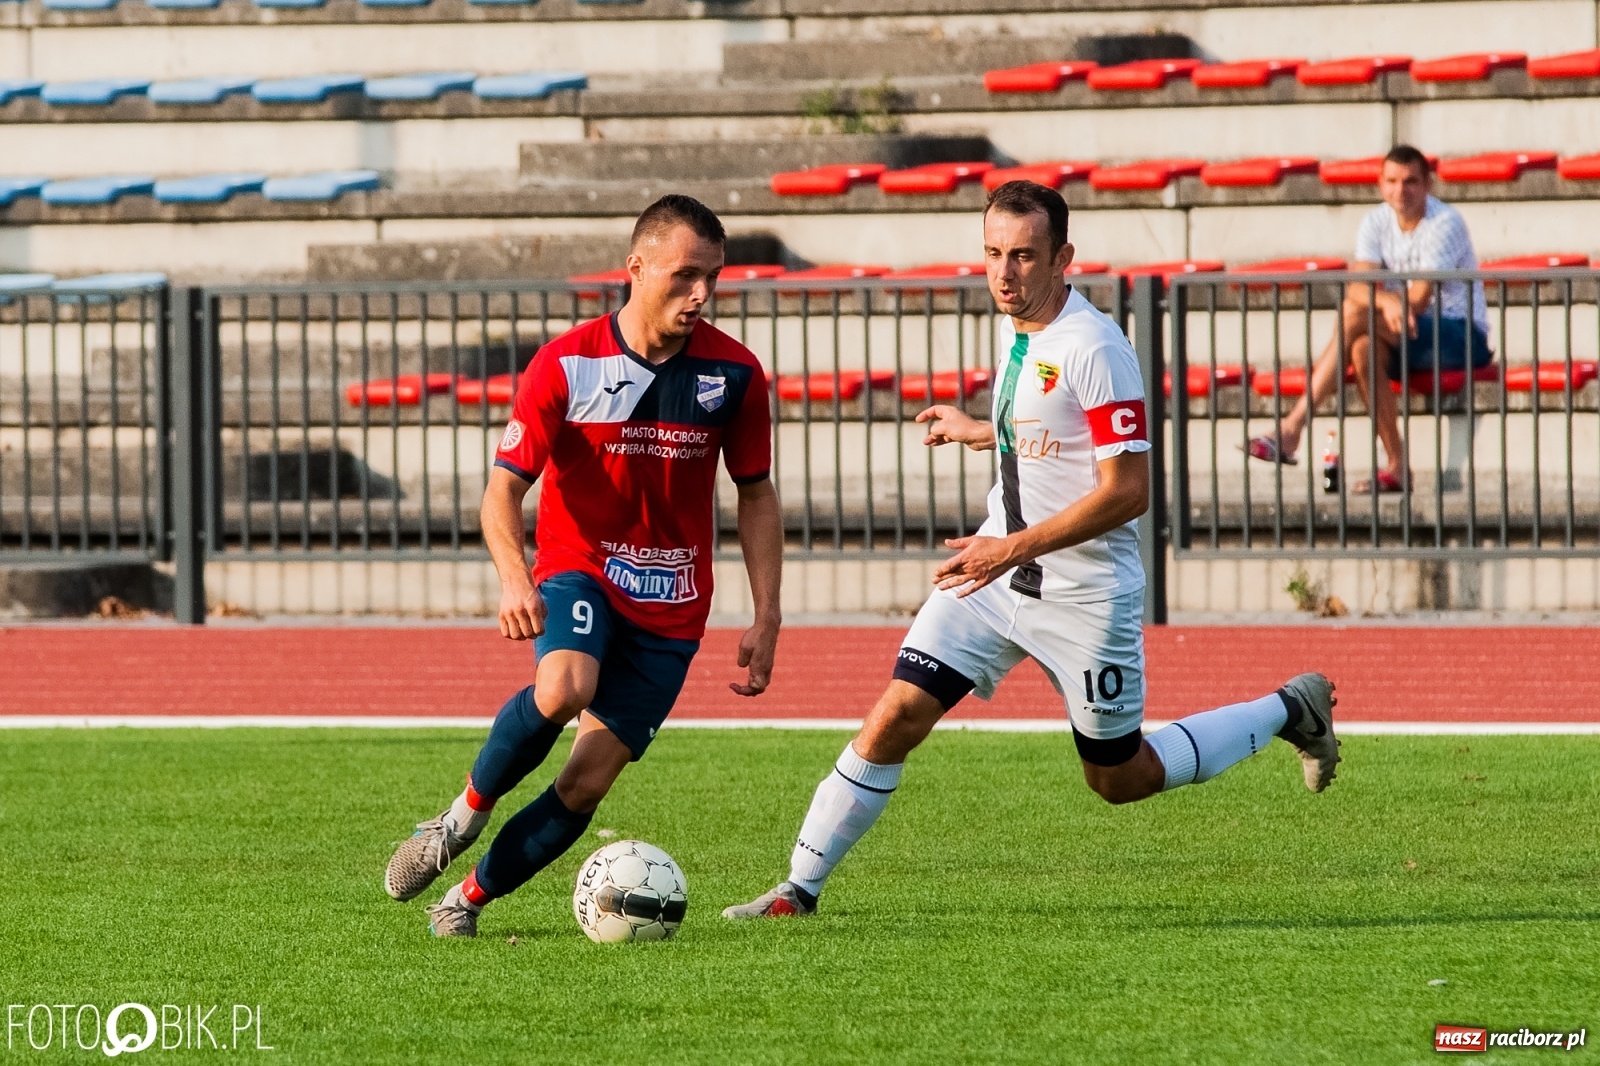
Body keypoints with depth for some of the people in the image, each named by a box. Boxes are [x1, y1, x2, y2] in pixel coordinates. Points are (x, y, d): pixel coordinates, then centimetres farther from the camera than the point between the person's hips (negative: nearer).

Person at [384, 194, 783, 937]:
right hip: (579, 572, -2)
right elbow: (505, 486, -10)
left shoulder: (732, 372, -4)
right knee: (562, 688, -35)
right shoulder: (566, 365, -10)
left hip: (671, 606, 2)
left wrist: (766, 619, 1)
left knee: (586, 786, -6)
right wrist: (513, 576, -30)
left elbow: (756, 495, 8)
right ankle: (466, 813, -9)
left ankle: (469, 897, 15)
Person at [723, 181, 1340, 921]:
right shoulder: (1015, 326, 5)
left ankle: (1290, 712, 28)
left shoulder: (1092, 348, -21)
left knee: (1121, 779, 8)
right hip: (997, 564, 7)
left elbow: (1127, 490, -24)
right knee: (897, 717, -6)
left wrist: (1016, 548, -25)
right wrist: (979, 432, 27)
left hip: (1085, 590, -7)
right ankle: (800, 889, -1)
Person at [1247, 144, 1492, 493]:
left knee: (1355, 315, -27)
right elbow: (1358, 287, -12)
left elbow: (1418, 301, -21)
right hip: (1409, 338, 6)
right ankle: (1396, 467, -26)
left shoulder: (1444, 224, -14)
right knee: (1364, 348, -29)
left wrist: (1369, 300, -13)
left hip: (1462, 334, -6)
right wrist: (1386, 300, -35)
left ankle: (1292, 429, -31)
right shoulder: (1377, 222, 4)